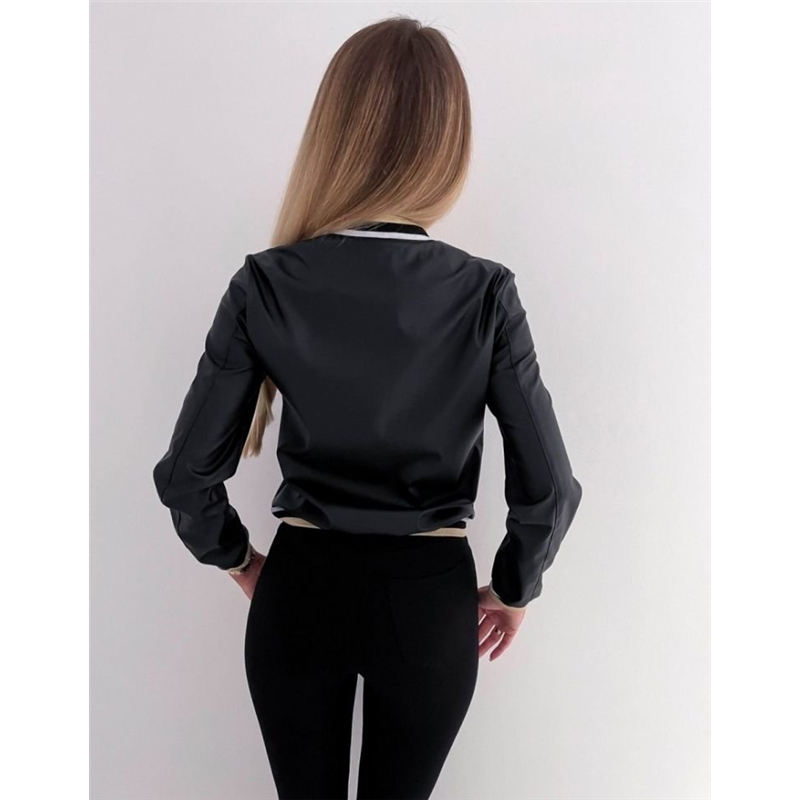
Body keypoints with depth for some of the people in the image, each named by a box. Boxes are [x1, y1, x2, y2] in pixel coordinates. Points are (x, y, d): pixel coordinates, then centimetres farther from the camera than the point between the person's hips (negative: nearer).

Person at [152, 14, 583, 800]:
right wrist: (512, 590, 6)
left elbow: (187, 473, -7)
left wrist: (237, 559, 11)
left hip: (300, 591, 1)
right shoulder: (484, 293, -13)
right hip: (430, 600, 0)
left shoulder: (267, 285, -11)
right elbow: (548, 486, -11)